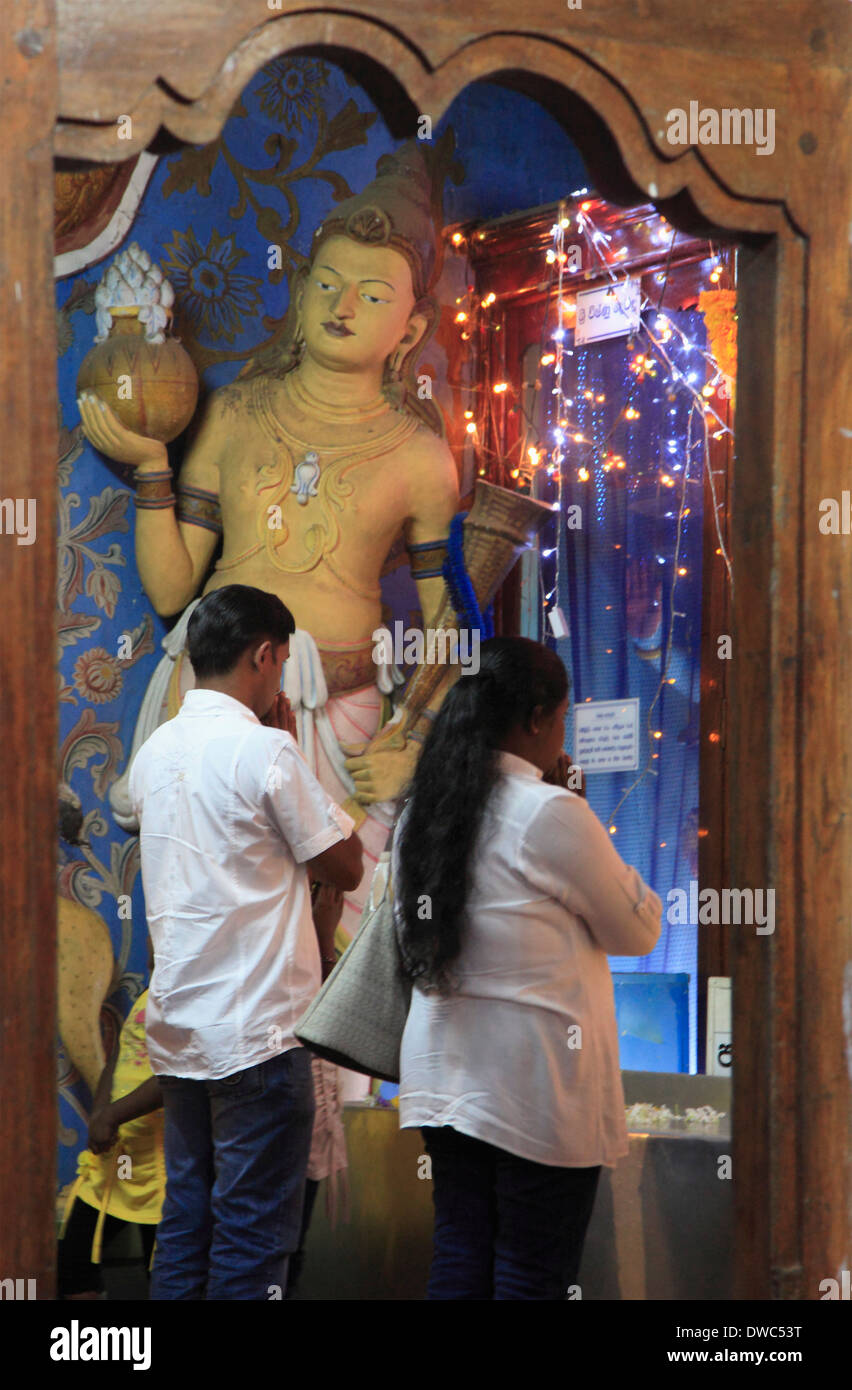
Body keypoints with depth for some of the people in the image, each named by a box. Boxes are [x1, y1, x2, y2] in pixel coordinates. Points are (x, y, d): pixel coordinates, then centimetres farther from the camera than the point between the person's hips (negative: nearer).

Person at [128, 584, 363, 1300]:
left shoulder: (156, 751, 10)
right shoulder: (266, 750, -13)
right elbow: (344, 865, -6)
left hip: (177, 1026, 8)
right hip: (256, 1028, -8)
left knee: (184, 1226, 13)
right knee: (253, 1240, -3)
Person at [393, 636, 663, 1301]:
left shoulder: (421, 815, 6)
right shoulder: (551, 815, -15)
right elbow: (639, 929, -5)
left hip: (443, 1071, 7)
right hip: (537, 1084, -7)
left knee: (457, 1265, 11)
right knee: (532, 1277, 1)